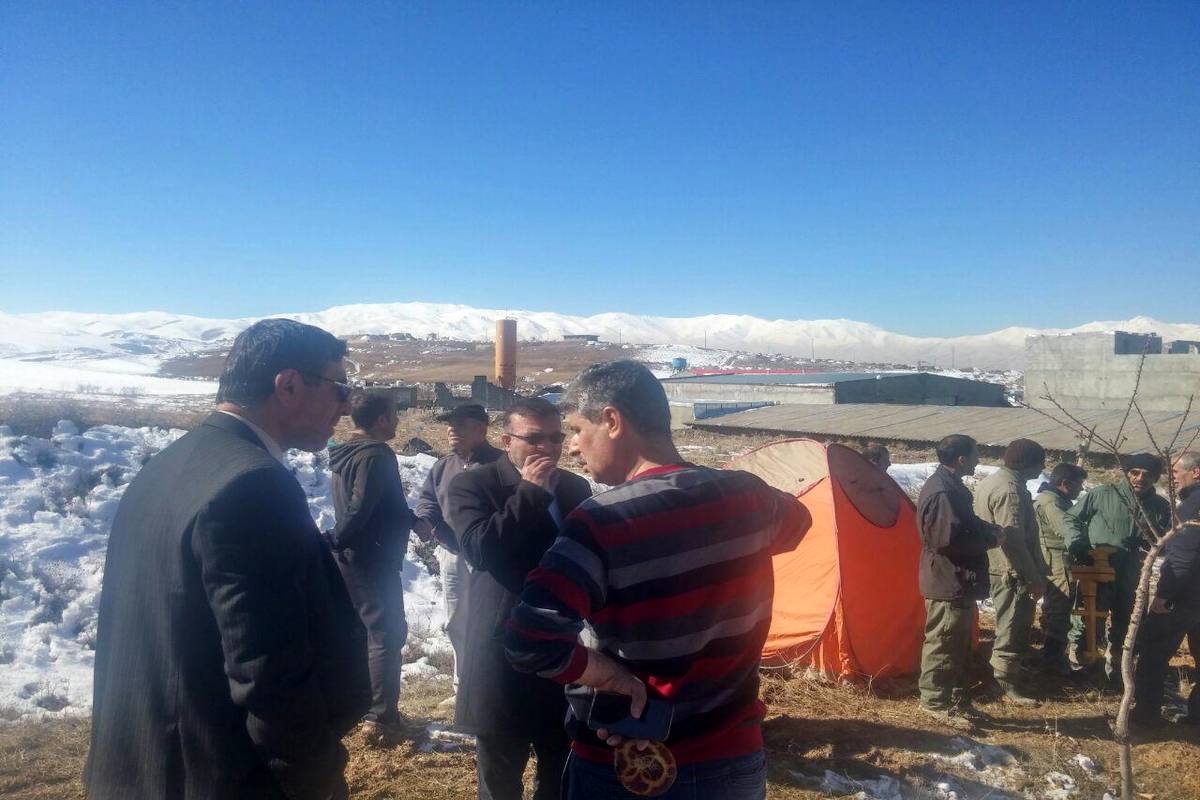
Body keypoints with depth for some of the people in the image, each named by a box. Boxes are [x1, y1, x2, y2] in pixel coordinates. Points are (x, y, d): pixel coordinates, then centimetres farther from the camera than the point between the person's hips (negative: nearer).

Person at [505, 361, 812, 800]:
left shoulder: (602, 522, -23)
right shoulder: (747, 495, -7)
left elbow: (530, 640, -34)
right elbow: (795, 521, 17)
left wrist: (620, 679, -18)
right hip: (735, 762, 4)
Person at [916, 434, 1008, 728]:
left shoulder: (951, 486, 13)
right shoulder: (941, 493, -21)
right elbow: (949, 540, -26)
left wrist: (991, 530, 5)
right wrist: (992, 538, -14)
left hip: (957, 582, 11)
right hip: (947, 583, -11)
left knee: (958, 646, 17)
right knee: (943, 646, -1)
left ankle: (957, 700, 27)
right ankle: (935, 703, 9)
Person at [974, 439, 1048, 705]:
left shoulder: (990, 481, 14)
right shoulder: (1010, 488, -20)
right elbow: (1014, 538, -25)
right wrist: (1034, 578, -20)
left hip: (999, 569, 10)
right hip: (1013, 573, -10)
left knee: (1012, 627, 20)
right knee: (1012, 631, -2)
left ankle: (1009, 675, 31)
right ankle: (1008, 685, 5)